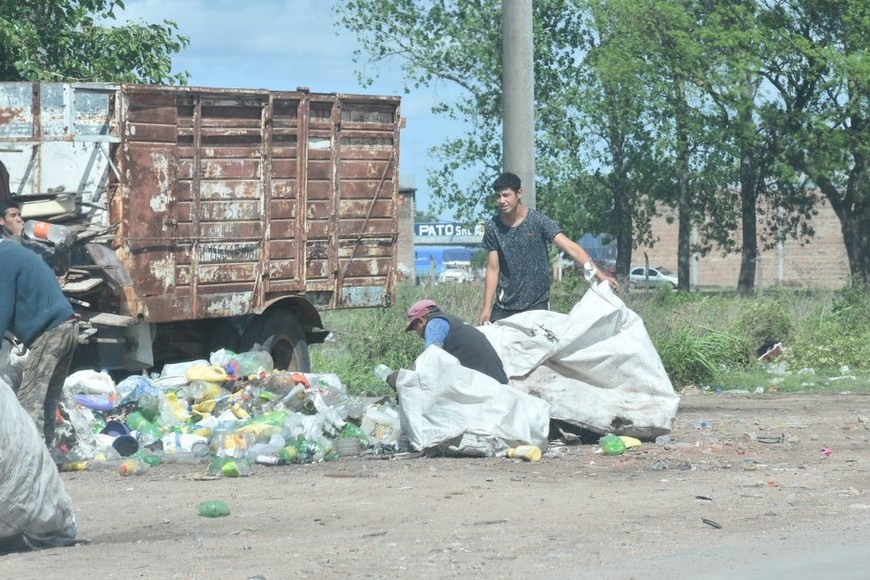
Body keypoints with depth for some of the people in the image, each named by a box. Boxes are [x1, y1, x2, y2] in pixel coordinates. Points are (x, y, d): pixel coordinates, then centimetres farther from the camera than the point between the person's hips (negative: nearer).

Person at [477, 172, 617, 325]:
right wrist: (486, 308, -4)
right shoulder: (493, 227, 0)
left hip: (536, 305, -2)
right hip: (504, 306, 2)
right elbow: (492, 269, 2)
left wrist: (598, 273, -26)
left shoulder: (538, 221, -8)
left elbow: (570, 247, -15)